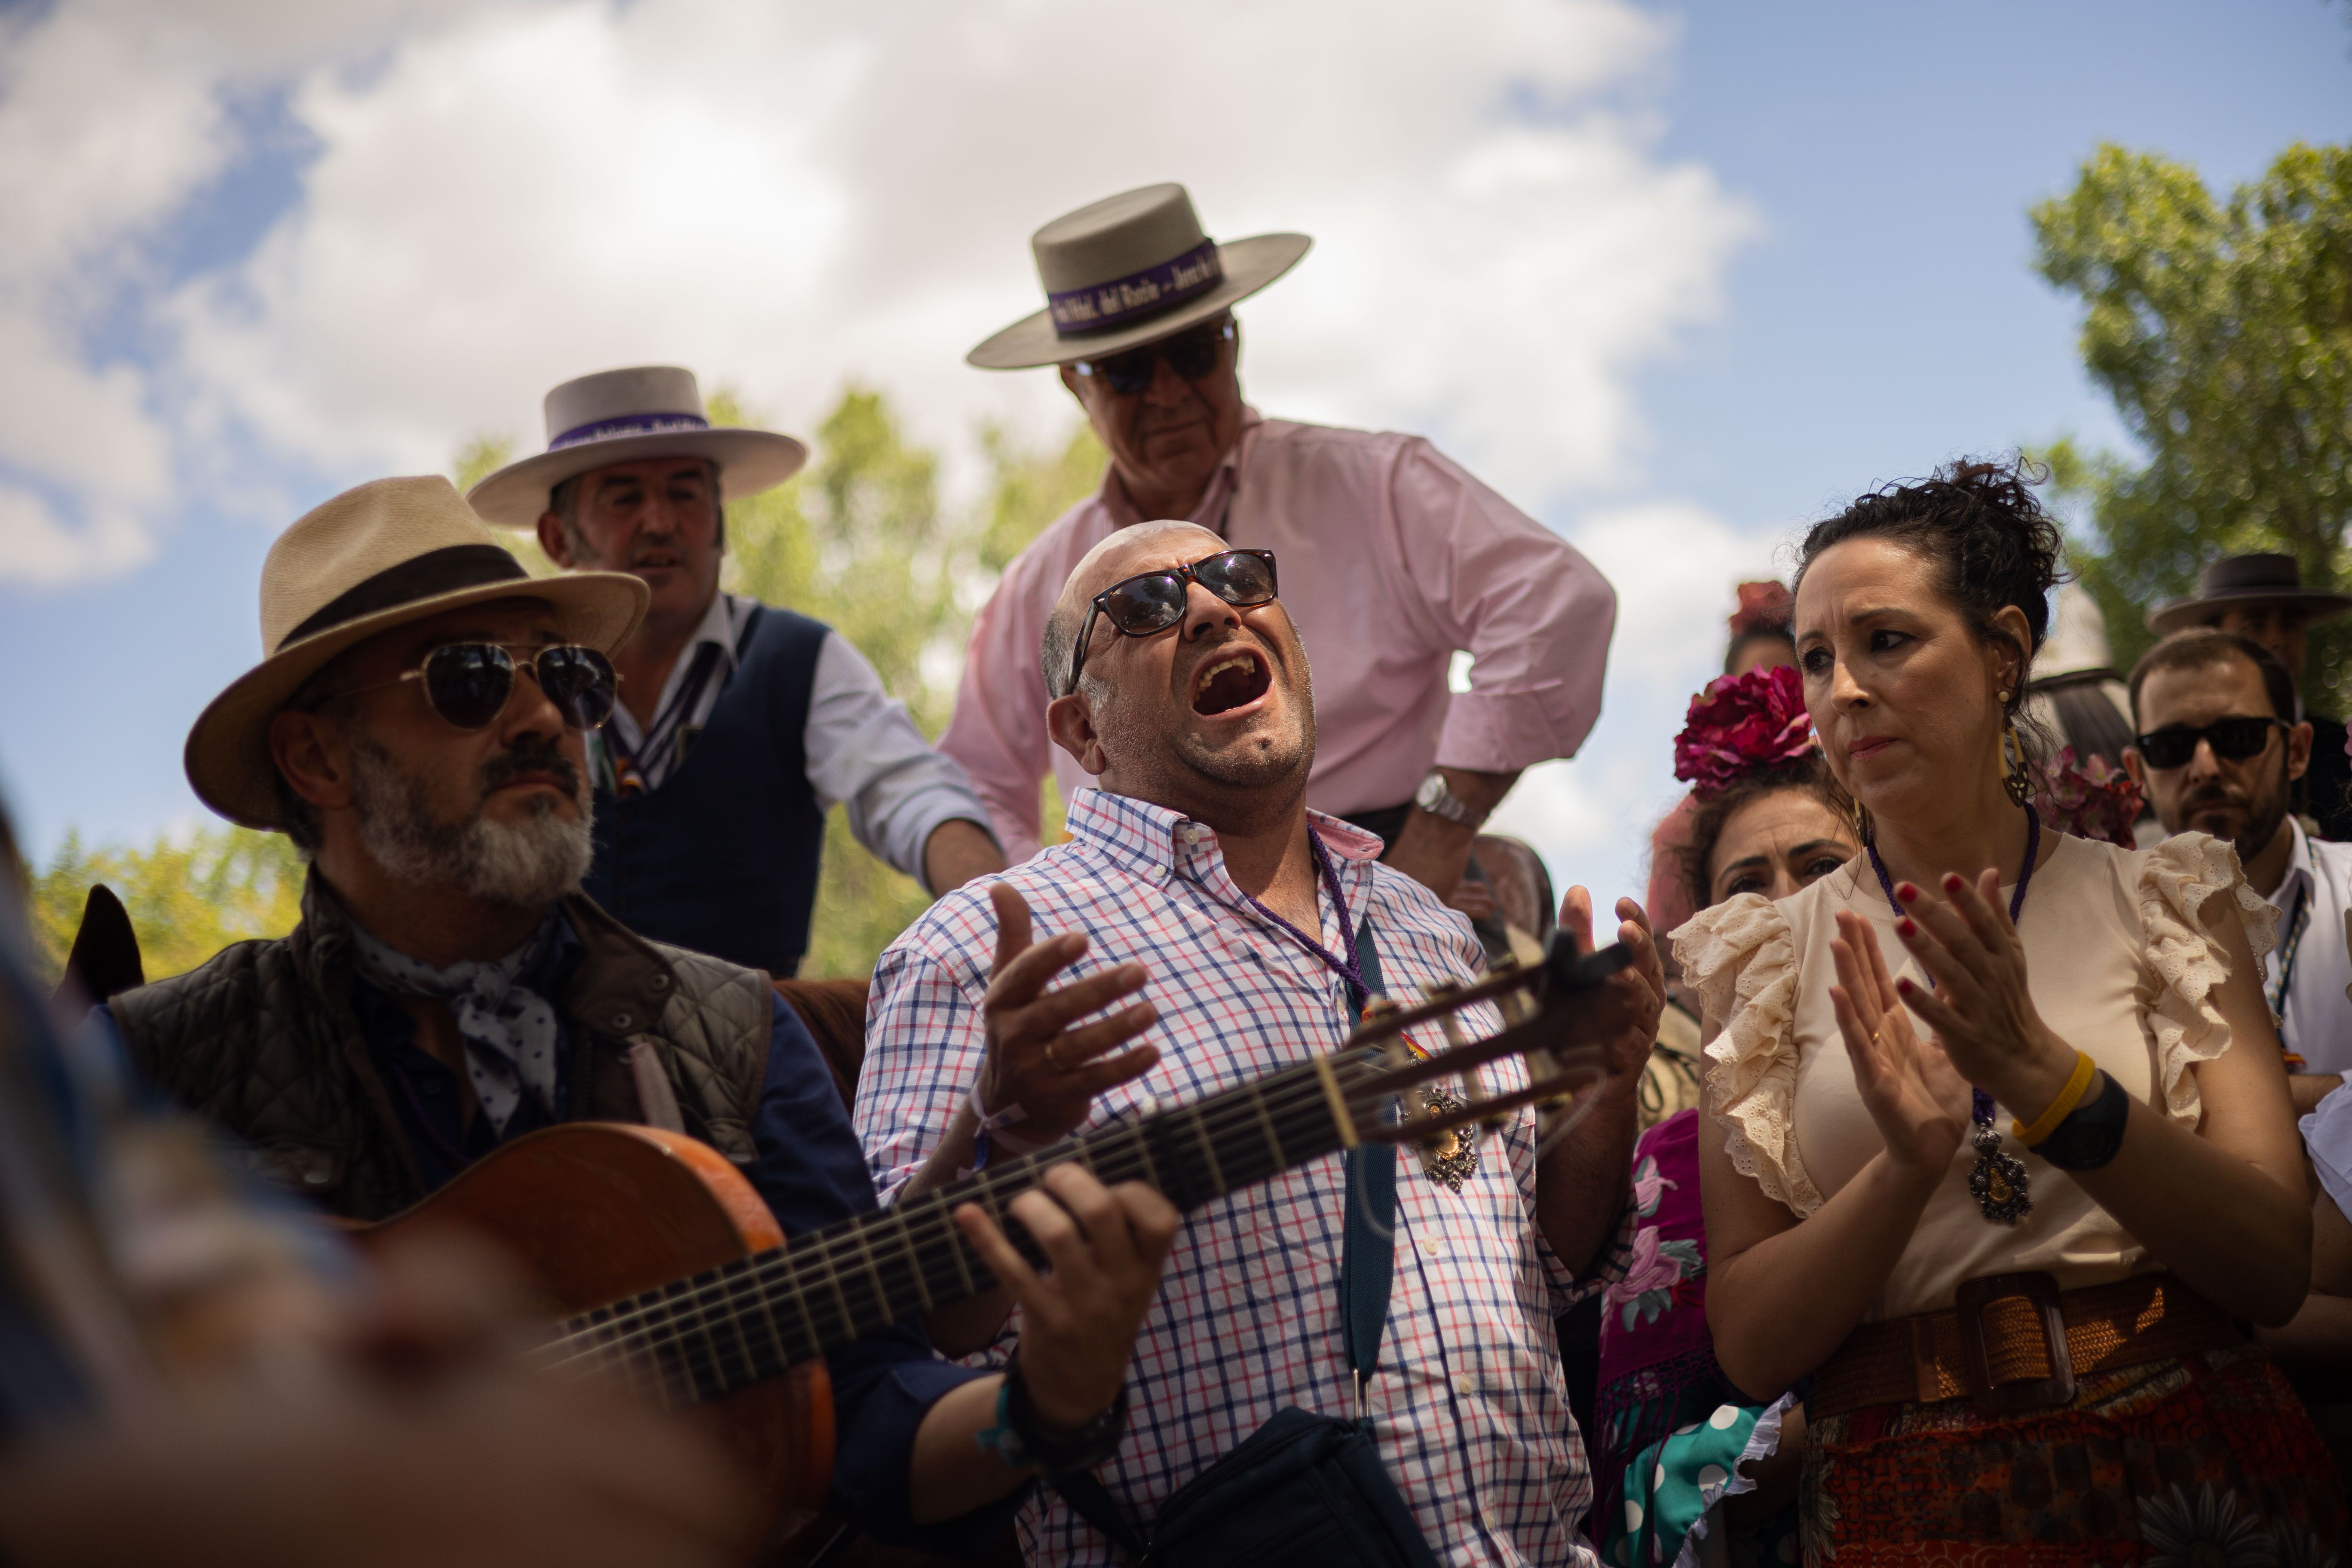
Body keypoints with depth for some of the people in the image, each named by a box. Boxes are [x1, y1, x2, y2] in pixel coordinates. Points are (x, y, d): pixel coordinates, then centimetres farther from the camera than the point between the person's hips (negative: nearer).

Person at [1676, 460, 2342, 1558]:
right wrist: (1908, 1163, -21)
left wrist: (2043, 1077, -21)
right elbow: (1749, 1346, -4)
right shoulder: (1769, 961, 3)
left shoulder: (2162, 903, 3)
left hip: (2195, 1474, 0)